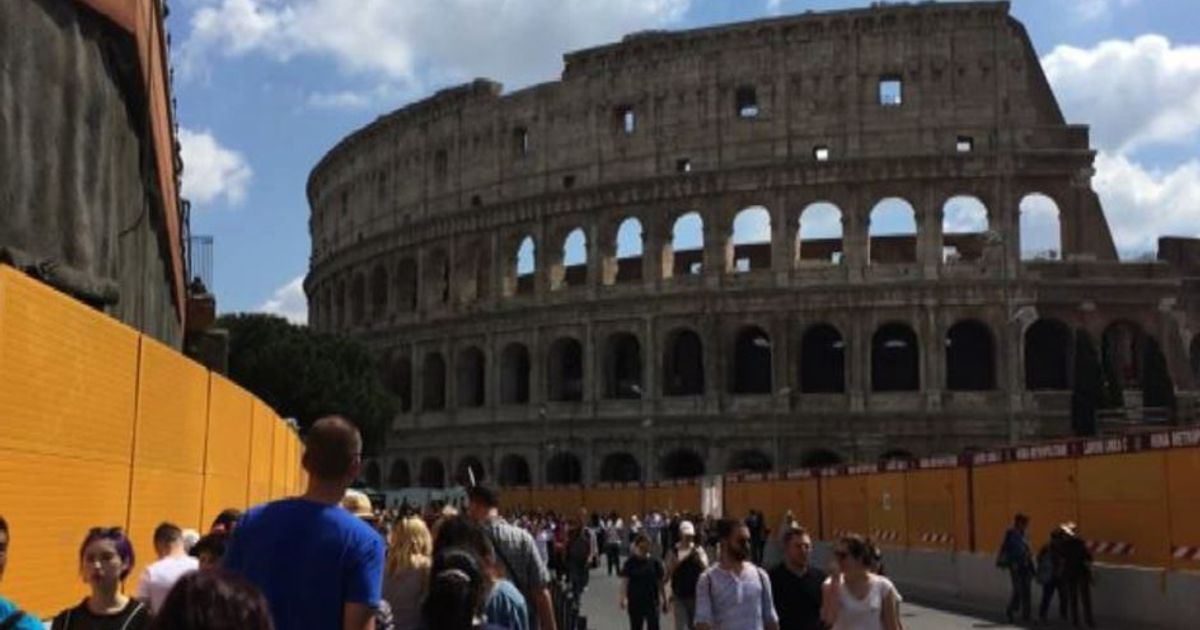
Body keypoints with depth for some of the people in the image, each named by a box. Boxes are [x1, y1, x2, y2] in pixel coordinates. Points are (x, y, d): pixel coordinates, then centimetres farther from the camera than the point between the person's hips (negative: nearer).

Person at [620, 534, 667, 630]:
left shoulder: (654, 562, -1)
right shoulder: (630, 562, -3)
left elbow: (660, 582, 6)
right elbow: (625, 581, -10)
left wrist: (664, 600, 9)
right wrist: (623, 598, -24)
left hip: (652, 601, 0)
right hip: (635, 601, 0)